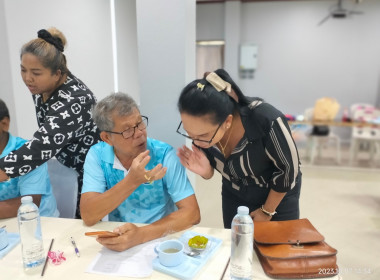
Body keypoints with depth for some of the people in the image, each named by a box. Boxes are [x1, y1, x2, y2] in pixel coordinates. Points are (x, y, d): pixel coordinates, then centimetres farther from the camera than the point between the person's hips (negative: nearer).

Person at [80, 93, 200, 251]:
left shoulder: (163, 155, -14)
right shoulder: (97, 155, -8)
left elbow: (192, 213, -17)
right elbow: (88, 217, -17)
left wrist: (141, 234, -29)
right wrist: (132, 181, -30)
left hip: (160, 238, -1)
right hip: (118, 240, 2)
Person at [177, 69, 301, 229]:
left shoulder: (266, 120, -36)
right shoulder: (199, 127, -22)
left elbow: (289, 168, -19)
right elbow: (209, 172, -6)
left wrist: (267, 211, -9)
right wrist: (204, 170, -30)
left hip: (279, 195, -3)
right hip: (234, 195, 3)